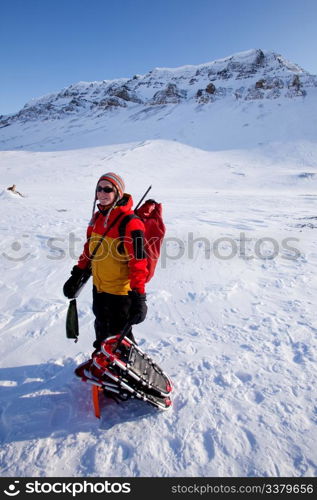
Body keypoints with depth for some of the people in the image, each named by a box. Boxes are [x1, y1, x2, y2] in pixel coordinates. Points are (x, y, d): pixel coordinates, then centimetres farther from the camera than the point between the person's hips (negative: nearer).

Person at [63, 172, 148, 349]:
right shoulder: (97, 216, 3)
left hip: (121, 290, -8)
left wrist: (139, 297, -26)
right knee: (101, 327, 26)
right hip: (99, 287, 8)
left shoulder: (130, 223, -22)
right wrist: (76, 276, 15)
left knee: (119, 332, 8)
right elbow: (89, 249, 14)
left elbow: (138, 262, -24)